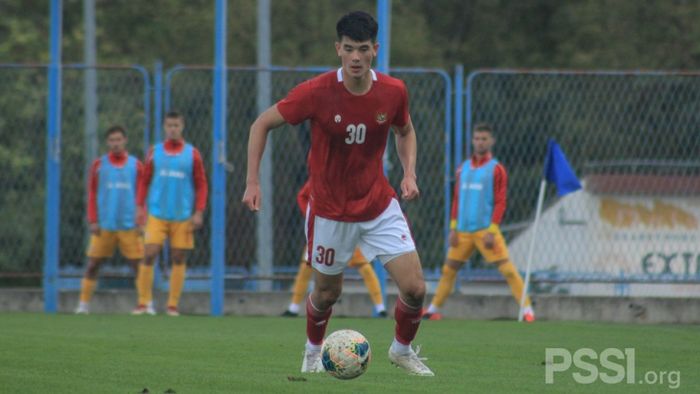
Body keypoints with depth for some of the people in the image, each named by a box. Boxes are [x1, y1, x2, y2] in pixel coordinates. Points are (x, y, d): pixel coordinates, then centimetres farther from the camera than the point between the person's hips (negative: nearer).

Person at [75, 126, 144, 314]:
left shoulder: (135, 165, 5)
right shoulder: (98, 165, 5)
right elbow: (92, 194, 7)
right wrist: (93, 221, -1)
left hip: (129, 226, 0)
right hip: (104, 226, 0)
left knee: (138, 264, -3)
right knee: (93, 264, 0)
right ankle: (83, 304, 6)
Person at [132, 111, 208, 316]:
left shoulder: (192, 154, 3)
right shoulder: (154, 152, 7)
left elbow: (201, 185, 5)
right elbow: (145, 182, 11)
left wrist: (198, 212, -4)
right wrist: (140, 207, 2)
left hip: (183, 217, 0)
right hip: (157, 214, 0)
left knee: (178, 259, 1)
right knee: (149, 255, -10)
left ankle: (173, 305, 7)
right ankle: (144, 303, -4)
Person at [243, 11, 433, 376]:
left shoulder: (393, 92, -10)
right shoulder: (316, 92, -20)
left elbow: (405, 131, 13)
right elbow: (261, 124, -8)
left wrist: (409, 173, -3)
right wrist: (252, 182, -13)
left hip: (379, 206, 2)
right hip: (329, 211, -2)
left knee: (415, 288, -7)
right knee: (327, 292, 11)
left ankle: (402, 349, 22)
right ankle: (313, 351, 43)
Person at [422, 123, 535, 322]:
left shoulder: (496, 169, -3)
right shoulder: (463, 169, 13)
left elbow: (500, 203, -7)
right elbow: (457, 200, 16)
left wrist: (492, 231, -14)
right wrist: (453, 228, 9)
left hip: (485, 230, -5)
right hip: (463, 231, 5)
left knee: (506, 268, -12)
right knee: (449, 268, 9)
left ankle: (527, 309, -11)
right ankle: (433, 309, 21)